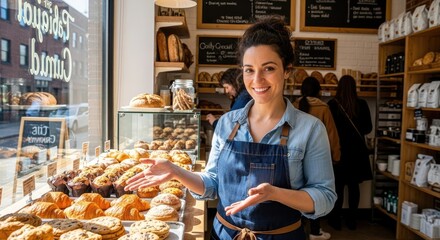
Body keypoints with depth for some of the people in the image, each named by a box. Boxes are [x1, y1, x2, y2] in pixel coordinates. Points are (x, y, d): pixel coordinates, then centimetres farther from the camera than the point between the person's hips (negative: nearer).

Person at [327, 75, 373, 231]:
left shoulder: (332, 104, -11)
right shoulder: (362, 104, -4)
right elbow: (368, 128, 3)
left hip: (339, 149, -2)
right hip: (357, 150, 2)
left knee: (338, 186, 7)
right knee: (354, 186, 11)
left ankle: (336, 220, 15)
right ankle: (352, 220, 19)